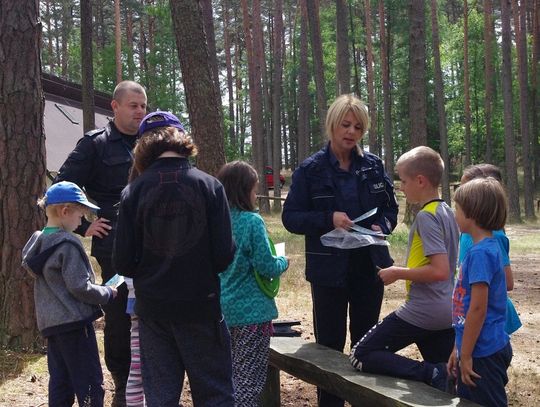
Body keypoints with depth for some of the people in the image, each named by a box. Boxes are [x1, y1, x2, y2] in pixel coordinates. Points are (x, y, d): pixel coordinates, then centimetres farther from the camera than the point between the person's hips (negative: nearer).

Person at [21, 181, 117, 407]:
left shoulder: (37, 242, 11)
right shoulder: (68, 245, -15)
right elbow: (80, 287, -18)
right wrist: (108, 293, -3)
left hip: (50, 322, 9)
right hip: (74, 322, -9)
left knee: (60, 382, 13)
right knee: (90, 384, -5)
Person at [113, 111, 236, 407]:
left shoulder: (134, 191, -6)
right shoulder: (209, 186, -8)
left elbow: (124, 263, -5)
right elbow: (224, 255, -10)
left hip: (153, 308, 2)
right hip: (201, 305, -1)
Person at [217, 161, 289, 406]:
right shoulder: (252, 221, -15)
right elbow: (266, 267, -16)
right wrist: (283, 262, 4)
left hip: (224, 309, 7)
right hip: (251, 312, -7)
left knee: (234, 375, 19)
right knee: (250, 380, 0)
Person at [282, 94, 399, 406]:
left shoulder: (374, 166, 3)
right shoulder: (311, 169, -6)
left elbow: (391, 208, 10)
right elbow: (291, 217, -7)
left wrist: (382, 226, -11)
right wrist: (328, 219, -22)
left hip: (370, 267, 3)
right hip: (329, 269, -3)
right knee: (330, 345, 6)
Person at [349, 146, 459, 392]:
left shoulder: (425, 217, -16)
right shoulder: (447, 212, 10)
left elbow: (440, 270, -25)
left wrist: (398, 273, -14)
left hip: (421, 313, -9)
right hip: (447, 313, 9)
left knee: (361, 356, -1)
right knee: (442, 382, 17)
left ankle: (427, 373, -13)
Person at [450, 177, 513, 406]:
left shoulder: (480, 253, -19)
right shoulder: (489, 247, 10)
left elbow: (478, 309, -21)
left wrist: (466, 356, -15)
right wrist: (459, 350, 18)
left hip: (483, 353, -9)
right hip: (490, 348, 9)